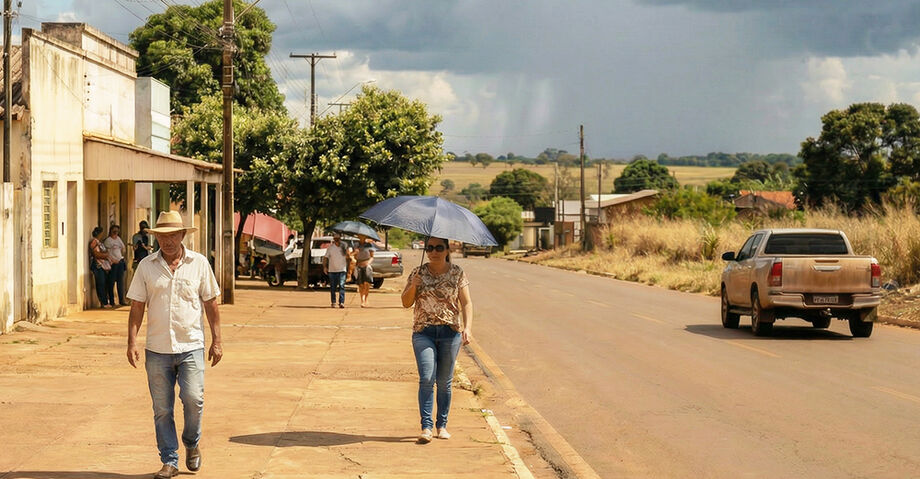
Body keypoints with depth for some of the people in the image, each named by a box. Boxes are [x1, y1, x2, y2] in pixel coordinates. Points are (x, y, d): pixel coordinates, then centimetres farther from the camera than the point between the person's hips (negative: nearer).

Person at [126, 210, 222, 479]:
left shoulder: (199, 263, 3)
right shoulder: (146, 266, 4)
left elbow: (210, 304, 7)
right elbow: (137, 307, 6)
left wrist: (216, 341, 4)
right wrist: (132, 341, -4)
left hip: (191, 346, -1)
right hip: (157, 349, 1)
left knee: (193, 399, -13)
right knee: (162, 409, 4)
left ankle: (191, 444, 14)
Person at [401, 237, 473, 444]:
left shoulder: (457, 273, 3)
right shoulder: (418, 273, 6)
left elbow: (466, 303, 1)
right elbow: (406, 303, 6)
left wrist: (468, 327, -13)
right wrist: (413, 286, -13)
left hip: (450, 332, 0)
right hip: (423, 332, 0)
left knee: (444, 382, 5)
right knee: (427, 378, -12)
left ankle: (442, 425, 16)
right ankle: (426, 427, -13)